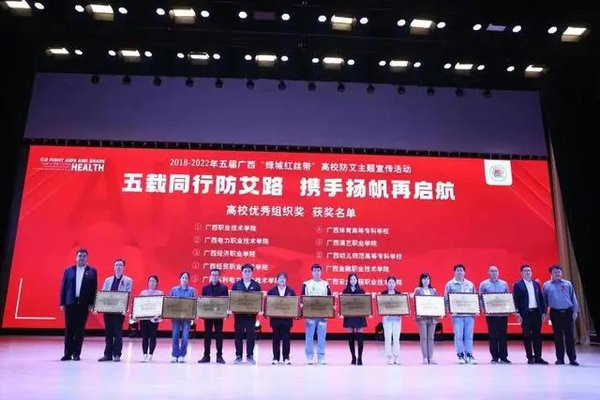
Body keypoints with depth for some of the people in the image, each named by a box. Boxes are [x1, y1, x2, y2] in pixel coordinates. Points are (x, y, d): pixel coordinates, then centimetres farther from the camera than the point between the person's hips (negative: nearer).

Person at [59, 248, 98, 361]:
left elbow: (94, 288, 1)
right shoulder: (68, 270, 8)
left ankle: (76, 353, 10)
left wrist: (92, 304, -6)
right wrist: (62, 303, 0)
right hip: (70, 303, 1)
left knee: (80, 329, 3)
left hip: (84, 304, -1)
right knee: (69, 329, 5)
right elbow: (63, 287, 6)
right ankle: (68, 353, 13)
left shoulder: (92, 271, 4)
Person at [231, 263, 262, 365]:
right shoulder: (236, 284, 6)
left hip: (251, 314, -1)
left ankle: (250, 356, 9)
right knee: (238, 334, 5)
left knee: (251, 334, 1)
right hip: (239, 313, 1)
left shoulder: (256, 285, 5)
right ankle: (238, 356, 14)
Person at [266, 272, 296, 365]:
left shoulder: (291, 291, 6)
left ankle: (286, 358, 11)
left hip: (287, 318, 0)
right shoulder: (271, 291, 4)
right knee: (276, 338, 5)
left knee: (286, 338, 4)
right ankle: (276, 358, 12)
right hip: (275, 319, 0)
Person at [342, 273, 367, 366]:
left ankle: (360, 358, 2)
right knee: (351, 337, 4)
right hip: (349, 316, 1)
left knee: (360, 337, -4)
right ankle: (353, 357, 14)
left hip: (359, 316, -1)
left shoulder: (361, 290, 4)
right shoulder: (345, 291, 5)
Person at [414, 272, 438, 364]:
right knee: (423, 337, -2)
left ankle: (430, 358, 8)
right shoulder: (418, 290, 4)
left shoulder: (433, 290, 13)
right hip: (422, 316, -3)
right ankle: (425, 358, 2)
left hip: (432, 316, 3)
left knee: (431, 337, 4)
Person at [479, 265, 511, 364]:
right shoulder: (484, 284, 4)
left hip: (503, 313, 2)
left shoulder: (504, 284, 12)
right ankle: (494, 357, 8)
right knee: (493, 335, 0)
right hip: (491, 313, -2)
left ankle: (503, 357, 9)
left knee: (503, 334, 2)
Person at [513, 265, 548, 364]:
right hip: (525, 313, -4)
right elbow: (515, 300, -5)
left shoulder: (536, 284, 12)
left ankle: (538, 357, 12)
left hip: (536, 312, 4)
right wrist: (518, 313, -12)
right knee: (527, 336, 2)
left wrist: (544, 312, 5)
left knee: (537, 335, 5)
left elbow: (541, 298, 12)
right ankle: (530, 357, 9)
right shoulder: (517, 285, -1)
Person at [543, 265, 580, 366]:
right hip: (555, 313, 0)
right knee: (558, 336, 4)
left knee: (570, 335, 0)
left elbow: (573, 298, 7)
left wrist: (575, 311, 0)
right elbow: (544, 300, 8)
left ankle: (572, 358, 7)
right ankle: (560, 358, 12)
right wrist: (544, 313, 5)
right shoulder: (547, 285, 6)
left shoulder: (568, 284, 8)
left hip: (568, 312, 0)